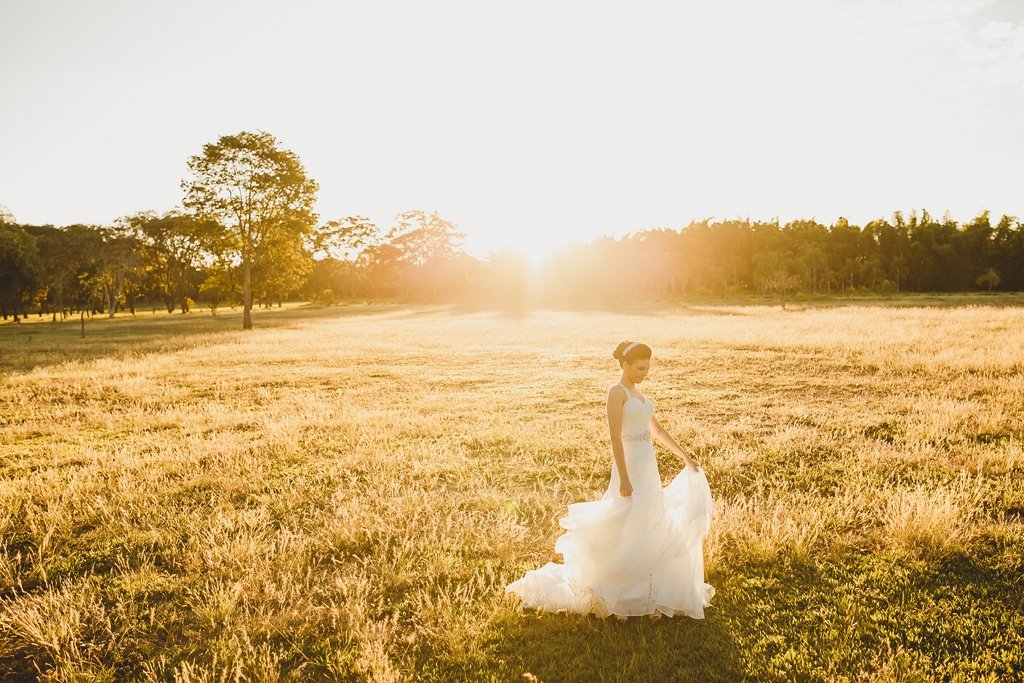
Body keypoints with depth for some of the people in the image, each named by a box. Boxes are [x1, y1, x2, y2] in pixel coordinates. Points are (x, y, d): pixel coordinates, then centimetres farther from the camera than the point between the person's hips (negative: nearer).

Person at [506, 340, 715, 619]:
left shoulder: (636, 392, 13)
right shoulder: (617, 391, -14)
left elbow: (657, 429, 19)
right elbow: (615, 437, -19)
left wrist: (685, 457, 21)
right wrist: (624, 479, -22)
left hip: (649, 467, 9)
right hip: (631, 467, -9)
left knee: (649, 530, 14)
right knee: (628, 532, -1)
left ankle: (641, 592, 26)